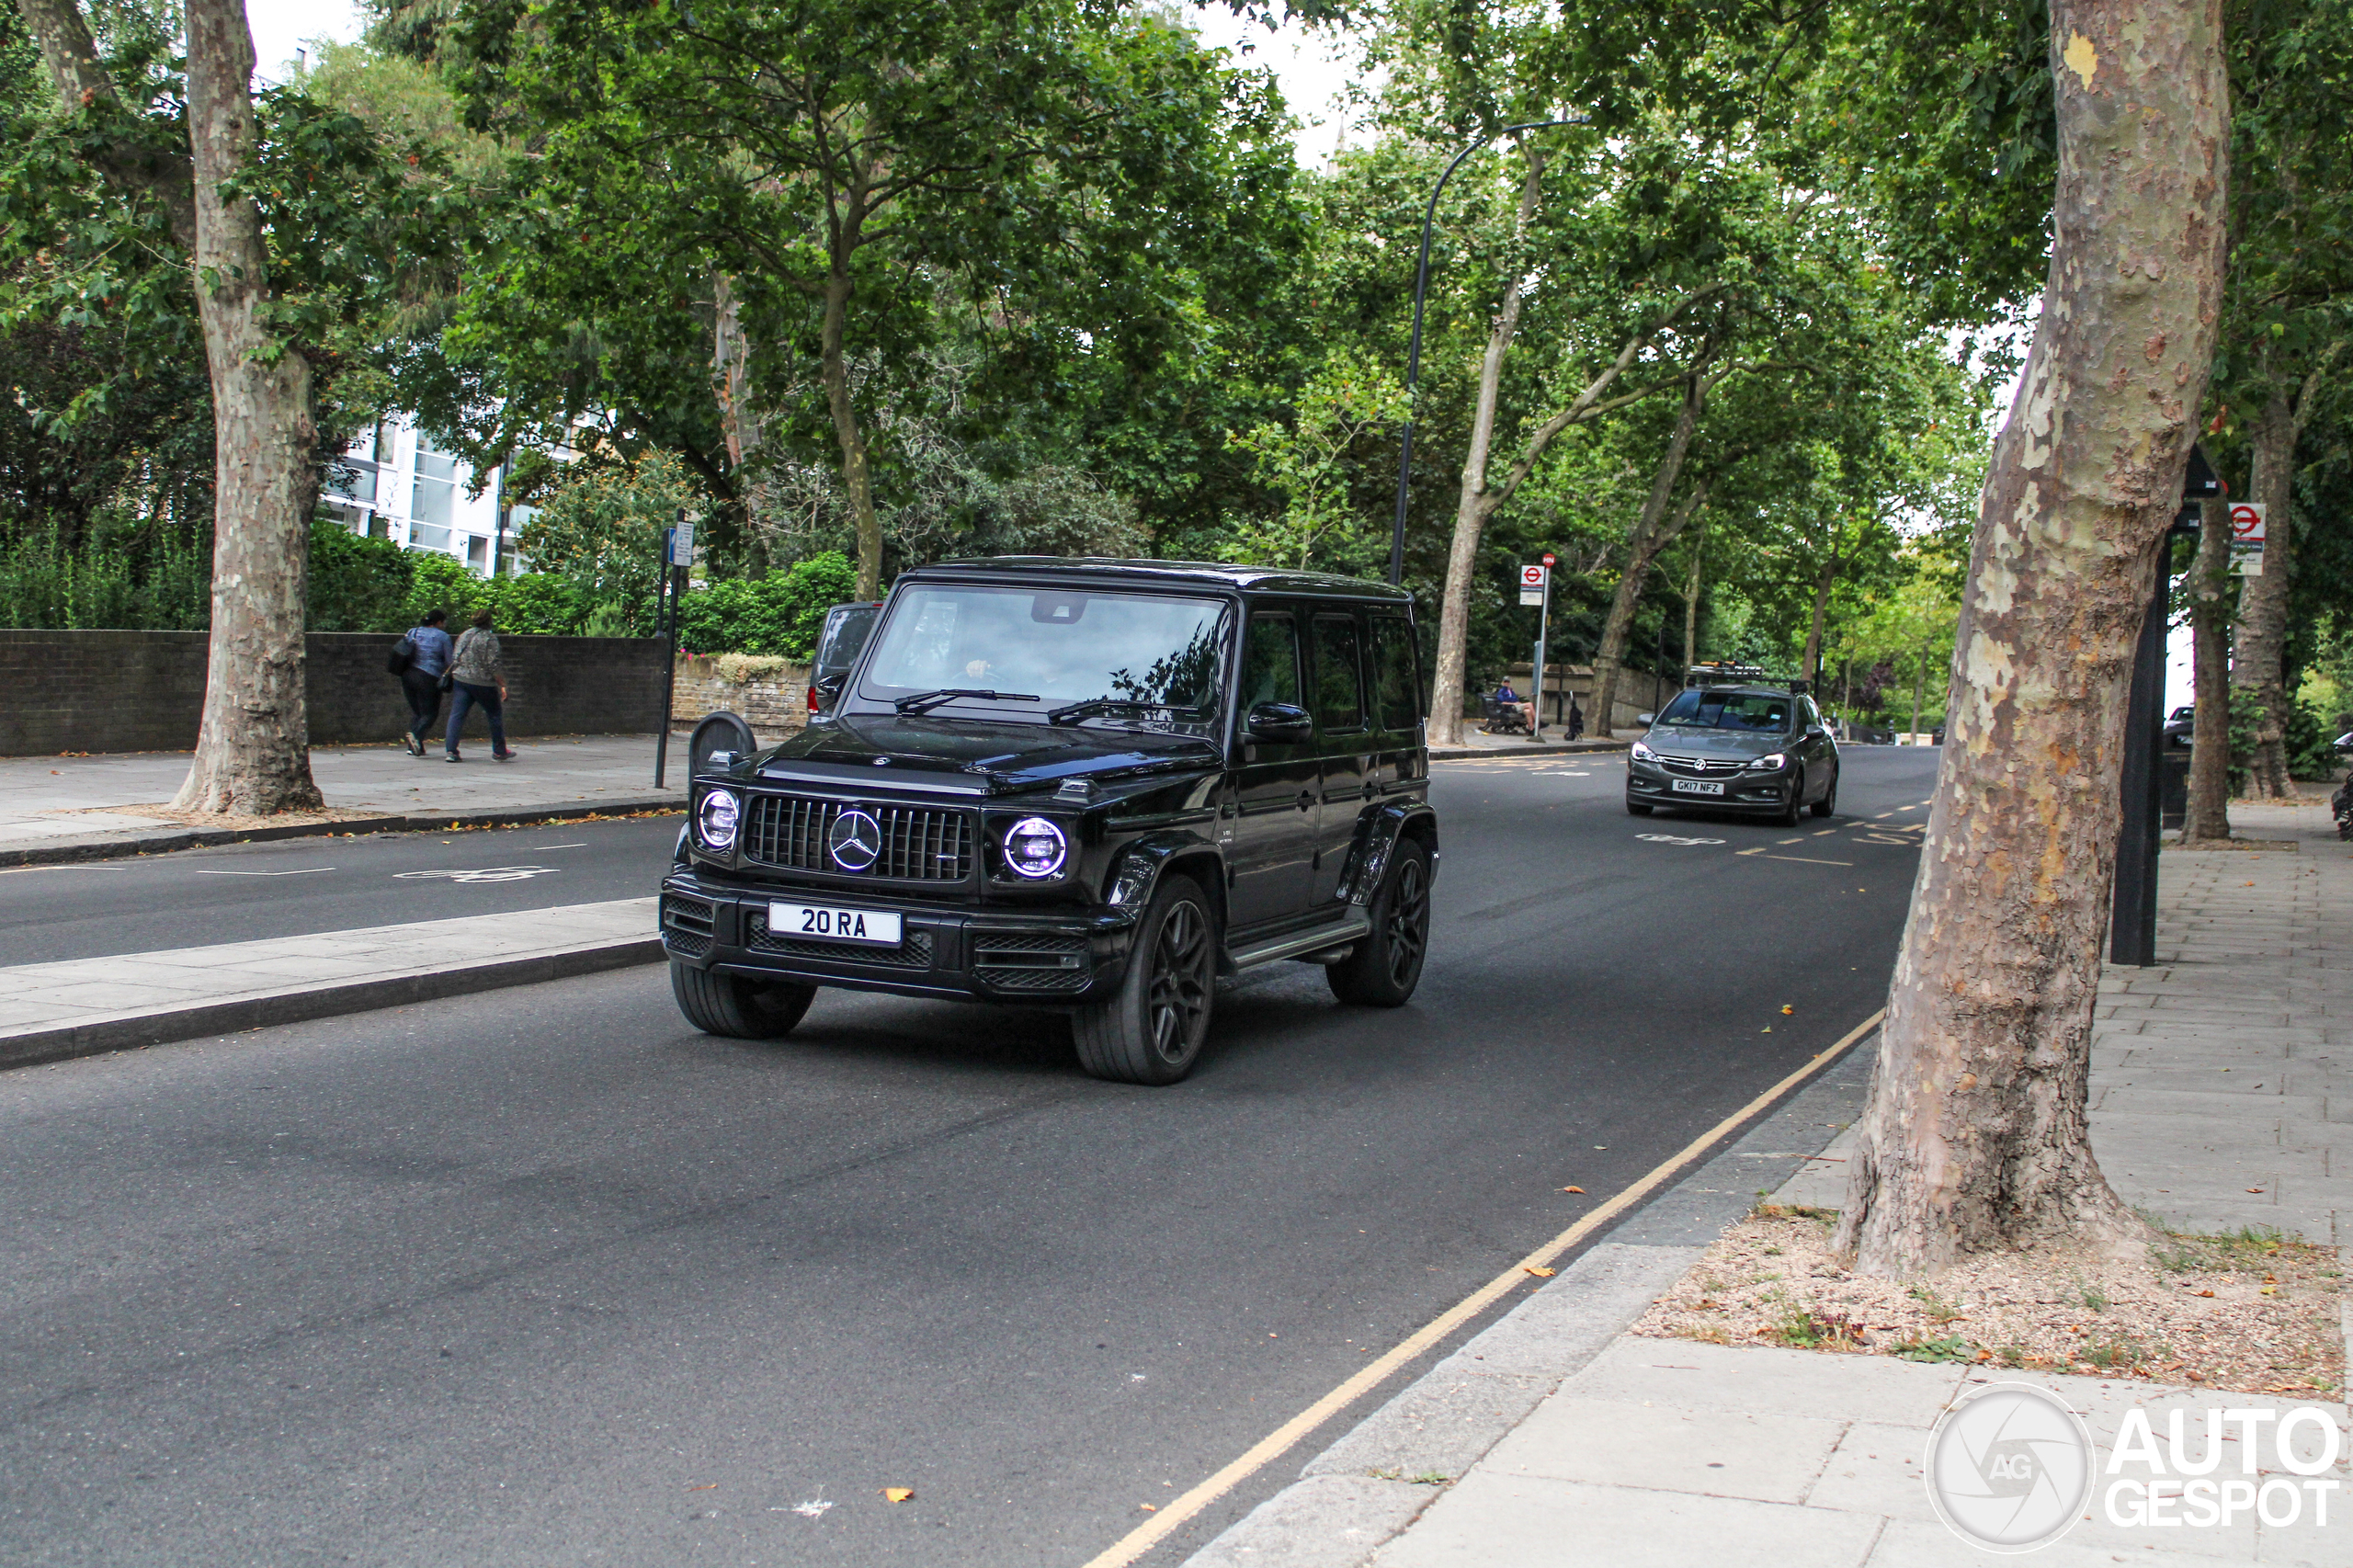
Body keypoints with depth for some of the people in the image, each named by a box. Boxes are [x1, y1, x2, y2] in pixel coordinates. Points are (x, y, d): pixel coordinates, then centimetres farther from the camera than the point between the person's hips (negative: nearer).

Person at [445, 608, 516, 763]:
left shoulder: (464, 636, 12)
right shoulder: (490, 638, -9)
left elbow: (454, 659, 14)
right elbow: (493, 664, -14)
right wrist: (502, 685, -10)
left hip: (460, 680, 6)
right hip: (483, 683, -5)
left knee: (457, 715, 2)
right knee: (495, 715, 10)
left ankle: (451, 751, -9)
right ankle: (499, 752, 17)